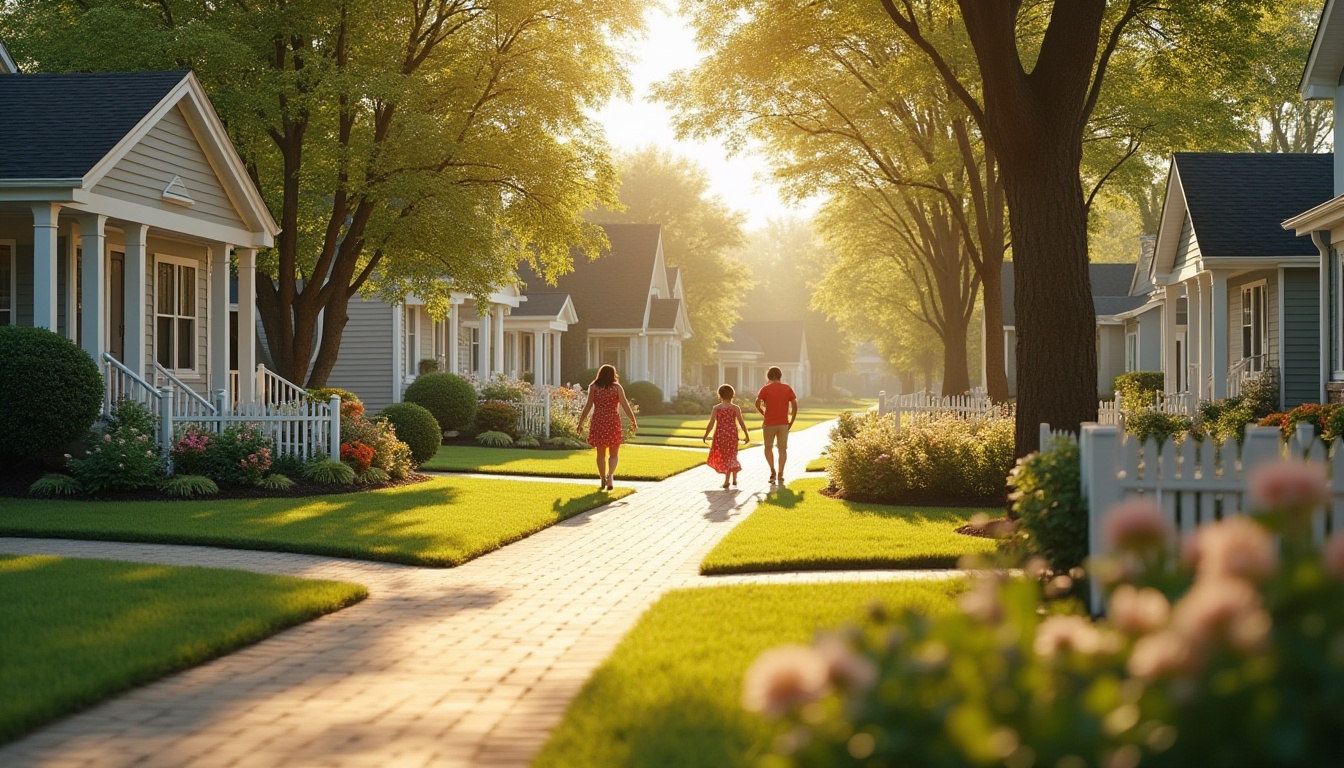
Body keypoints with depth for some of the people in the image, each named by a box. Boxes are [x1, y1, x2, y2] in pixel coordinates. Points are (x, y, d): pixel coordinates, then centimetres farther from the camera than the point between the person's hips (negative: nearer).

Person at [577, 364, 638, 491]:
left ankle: (603, 480, 19)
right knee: (614, 454, 7)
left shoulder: (593, 387, 0)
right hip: (613, 421, -1)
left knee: (601, 453, 13)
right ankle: (610, 475, -17)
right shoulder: (617, 387, -2)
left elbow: (588, 406, -5)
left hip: (598, 421, 1)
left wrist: (581, 422, -2)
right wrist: (633, 421, 3)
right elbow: (625, 405, -5)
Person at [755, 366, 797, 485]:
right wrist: (791, 422, 5)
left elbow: (757, 404, -8)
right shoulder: (788, 388, 2)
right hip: (783, 424, 1)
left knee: (768, 447, 16)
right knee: (782, 449, 6)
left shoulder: (765, 389, -3)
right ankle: (780, 475, 1)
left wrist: (764, 413, 9)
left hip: (769, 424, -1)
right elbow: (795, 405, -2)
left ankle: (773, 470, 5)